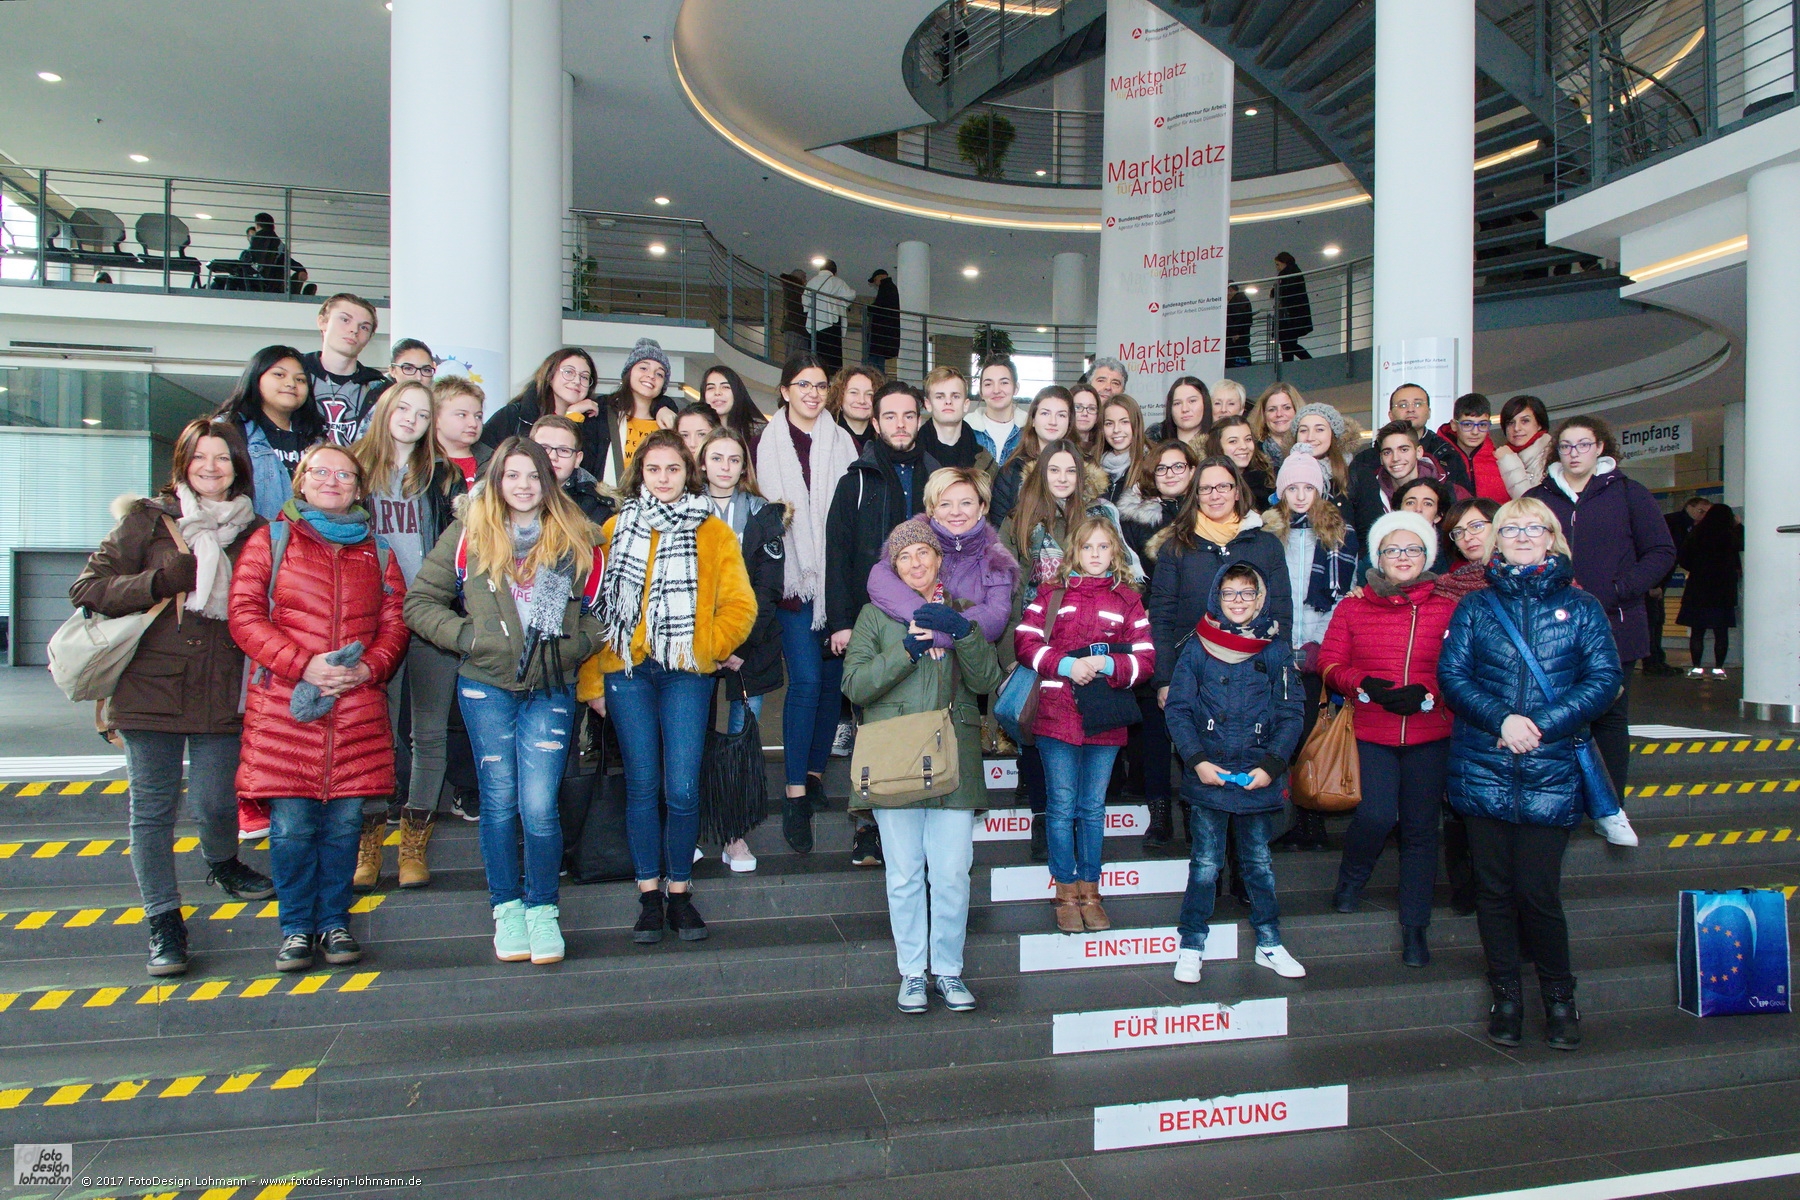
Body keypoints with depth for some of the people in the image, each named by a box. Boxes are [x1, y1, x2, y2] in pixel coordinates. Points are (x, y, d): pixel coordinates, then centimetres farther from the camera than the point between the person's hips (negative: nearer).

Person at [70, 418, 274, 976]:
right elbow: (87, 588, 0)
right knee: (152, 808, 4)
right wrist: (159, 582, -14)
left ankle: (222, 866, 37)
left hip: (222, 693, 1)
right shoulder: (147, 520, 4)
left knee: (216, 803, 3)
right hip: (150, 685, -1)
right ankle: (164, 921, 17)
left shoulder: (254, 531, 9)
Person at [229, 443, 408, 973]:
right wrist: (301, 665, -13)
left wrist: (369, 668, -9)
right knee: (291, 824, -1)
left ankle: (334, 922, 19)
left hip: (358, 708, 2)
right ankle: (296, 928, 15)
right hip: (283, 708, -2)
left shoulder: (376, 552, 15)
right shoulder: (271, 540, 9)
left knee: (345, 820, 4)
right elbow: (245, 615, -1)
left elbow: (395, 622, 11)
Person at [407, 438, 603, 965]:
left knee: (539, 806, -6)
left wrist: (576, 642, -5)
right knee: (499, 801, 6)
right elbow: (420, 603, 4)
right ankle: (506, 908, 24)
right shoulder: (468, 536, 3)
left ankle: (542, 909, 15)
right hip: (486, 688, 0)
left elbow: (600, 609, 13)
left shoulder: (576, 540, 5)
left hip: (551, 690, 0)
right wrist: (467, 636, -9)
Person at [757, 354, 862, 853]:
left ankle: (815, 772, 22)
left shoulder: (842, 442, 10)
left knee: (831, 678, 6)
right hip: (792, 579, -2)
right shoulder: (768, 443, 6)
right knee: (806, 678, -10)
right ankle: (796, 793, -5)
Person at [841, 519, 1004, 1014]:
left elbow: (987, 681, 3)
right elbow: (855, 685, -3)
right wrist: (906, 649, -13)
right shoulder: (877, 615, 9)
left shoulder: (962, 611, 14)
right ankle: (912, 972, 18)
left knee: (952, 874, 0)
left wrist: (965, 634, -13)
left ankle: (949, 969, 16)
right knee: (905, 874, 4)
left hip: (954, 761, 1)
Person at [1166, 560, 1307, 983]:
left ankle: (1269, 944, 28)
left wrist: (1271, 765, -9)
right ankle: (1190, 947, 16)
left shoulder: (1276, 650, 2)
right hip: (1207, 776, -1)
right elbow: (1178, 709, -2)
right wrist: (1196, 759, -13)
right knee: (1205, 864, 5)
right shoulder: (1197, 648, -1)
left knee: (1259, 862, 14)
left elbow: (1290, 714, 2)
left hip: (1258, 779, 1)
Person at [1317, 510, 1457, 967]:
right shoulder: (1353, 607, 8)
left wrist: (1425, 694, -13)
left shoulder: (1448, 609, 6)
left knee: (1421, 827, 5)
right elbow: (1330, 664, 5)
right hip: (1372, 731, -1)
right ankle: (1350, 877, 17)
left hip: (1430, 732, 1)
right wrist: (1365, 685, -13)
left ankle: (1415, 928, 19)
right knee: (1377, 814, -16)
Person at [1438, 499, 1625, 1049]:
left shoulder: (1581, 607, 7)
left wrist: (1543, 726, -13)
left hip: (1551, 771, -1)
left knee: (1538, 890, -3)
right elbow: (1451, 674, 1)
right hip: (1481, 770, 1)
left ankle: (1559, 995, 20)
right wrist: (1501, 718, -15)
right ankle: (1505, 995, 22)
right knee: (1493, 888, 6)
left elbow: (1605, 678, -1)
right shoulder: (1475, 607, 9)